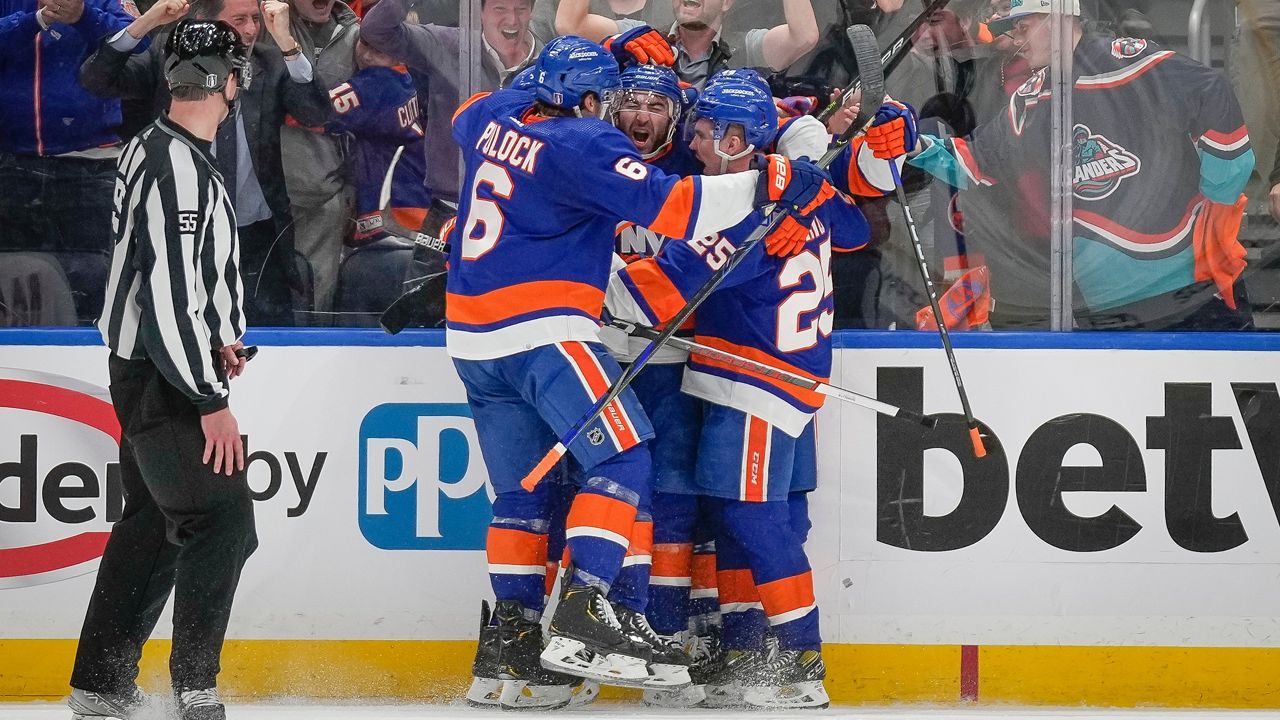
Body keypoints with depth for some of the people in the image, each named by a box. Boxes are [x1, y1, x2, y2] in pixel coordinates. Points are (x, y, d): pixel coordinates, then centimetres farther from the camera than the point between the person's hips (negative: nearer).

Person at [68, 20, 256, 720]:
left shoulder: (156, 148, 11)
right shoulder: (179, 169, -22)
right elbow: (170, 297, -25)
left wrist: (222, 338, 10)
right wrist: (211, 401, -22)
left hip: (150, 370, 10)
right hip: (161, 377, -10)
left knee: (152, 523, 15)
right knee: (221, 520, -10)